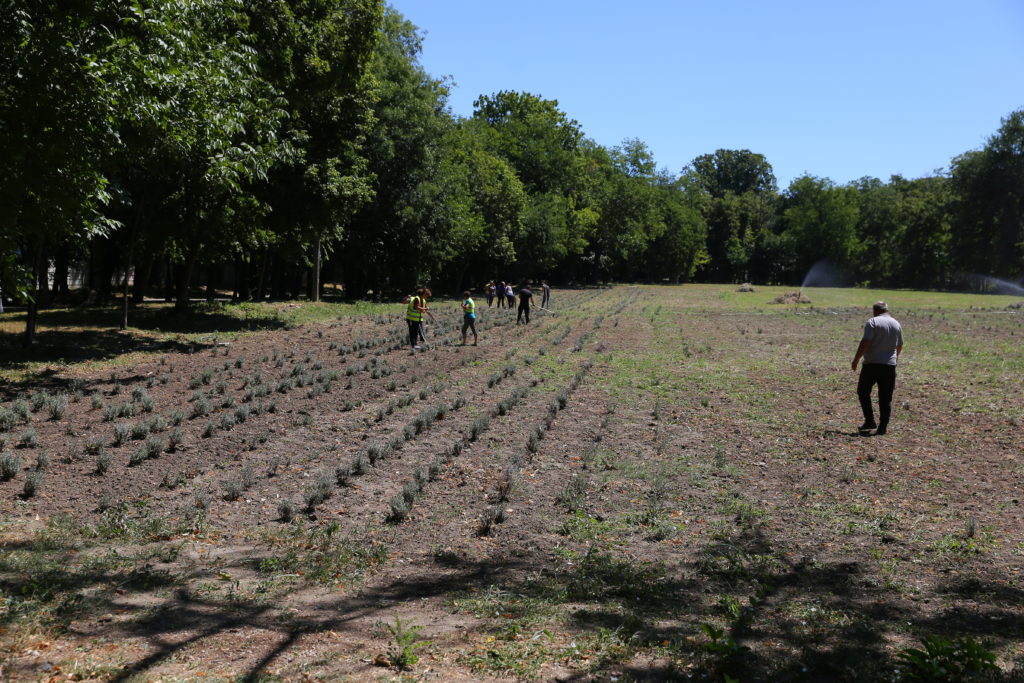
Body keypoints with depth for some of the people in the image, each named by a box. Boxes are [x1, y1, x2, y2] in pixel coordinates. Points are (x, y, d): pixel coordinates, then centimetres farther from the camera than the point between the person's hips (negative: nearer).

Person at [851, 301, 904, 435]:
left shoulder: (872, 322, -7)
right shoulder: (896, 324, 11)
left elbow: (865, 343, -15)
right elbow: (900, 345, 21)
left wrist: (856, 360, -8)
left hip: (872, 363, -5)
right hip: (890, 365, 5)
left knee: (863, 391, 11)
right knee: (886, 397, 7)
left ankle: (870, 420, 6)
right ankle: (883, 426, 5)